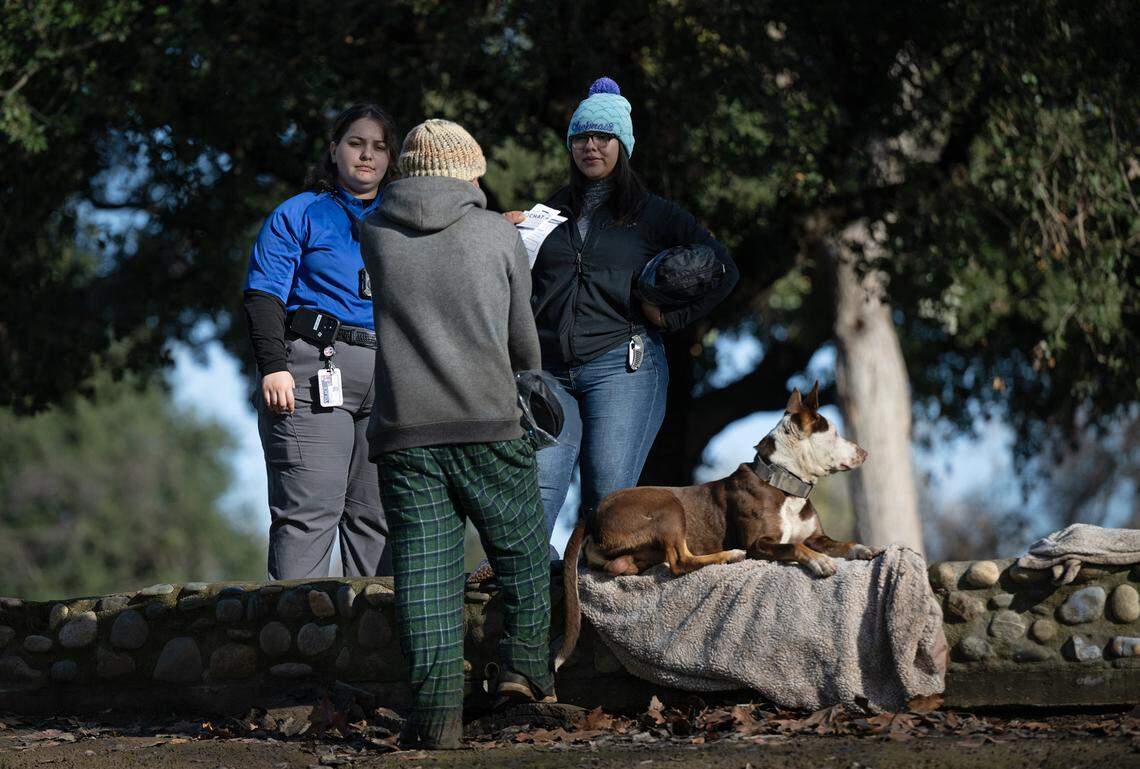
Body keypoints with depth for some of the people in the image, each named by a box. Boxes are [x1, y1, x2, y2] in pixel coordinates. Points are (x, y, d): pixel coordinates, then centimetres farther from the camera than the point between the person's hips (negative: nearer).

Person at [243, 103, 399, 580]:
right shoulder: (299, 215, 8)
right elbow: (264, 295, 0)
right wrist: (273, 366, -12)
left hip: (390, 376, 5)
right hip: (314, 368, -5)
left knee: (377, 513, 5)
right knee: (309, 509, -13)